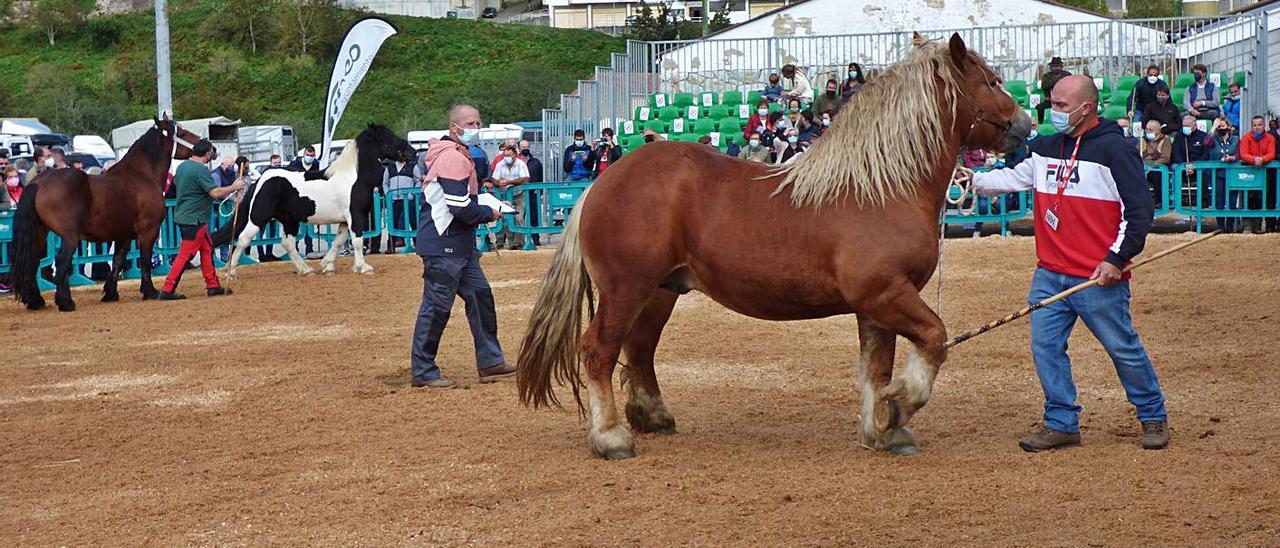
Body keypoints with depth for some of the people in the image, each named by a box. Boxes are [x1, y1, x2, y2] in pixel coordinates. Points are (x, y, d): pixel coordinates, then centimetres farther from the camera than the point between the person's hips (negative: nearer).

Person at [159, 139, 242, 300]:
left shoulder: (182, 166, 9)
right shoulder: (201, 170, -19)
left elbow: (176, 184, 26)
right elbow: (215, 193, -26)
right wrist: (233, 187, -12)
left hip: (182, 214, 10)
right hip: (193, 219, -10)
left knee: (206, 248, 16)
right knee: (186, 254, -7)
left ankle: (213, 286, 20)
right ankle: (168, 290, -6)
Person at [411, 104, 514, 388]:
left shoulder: (460, 156, 18)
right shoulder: (453, 158, -16)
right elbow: (461, 208, -22)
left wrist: (483, 209, 10)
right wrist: (489, 214, -7)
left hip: (460, 246, 11)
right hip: (443, 247, -11)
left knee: (480, 295, 11)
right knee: (436, 306, -5)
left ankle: (490, 363, 15)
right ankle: (422, 372, 1)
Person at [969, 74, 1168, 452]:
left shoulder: (1114, 150, -9)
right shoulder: (1045, 148, 11)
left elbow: (1139, 209, -10)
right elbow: (1015, 178, 19)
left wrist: (1117, 257, -16)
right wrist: (974, 180, 2)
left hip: (1099, 278, -6)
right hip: (1049, 274, 6)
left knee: (1123, 348, 3)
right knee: (1045, 346, 1)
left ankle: (1153, 417, 21)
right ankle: (1062, 424, 11)